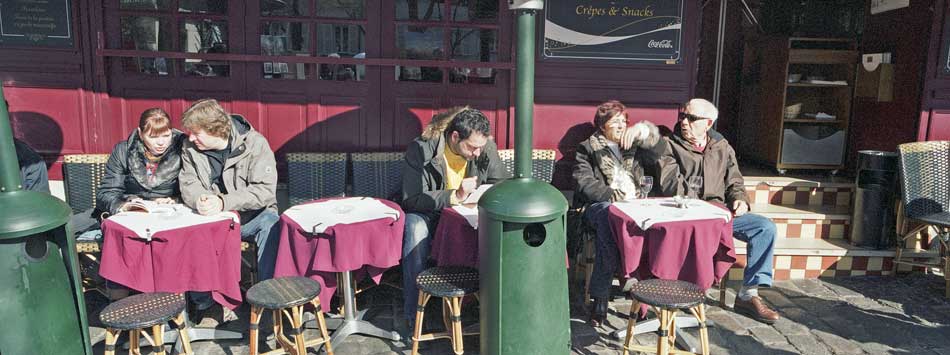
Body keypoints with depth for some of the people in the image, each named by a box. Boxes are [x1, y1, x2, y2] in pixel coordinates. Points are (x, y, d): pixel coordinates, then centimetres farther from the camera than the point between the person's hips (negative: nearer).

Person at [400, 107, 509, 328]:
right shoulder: (421, 149, -21)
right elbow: (412, 199, -24)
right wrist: (455, 196, -34)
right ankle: (412, 314, -24)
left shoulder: (486, 147, -9)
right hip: (426, 212, -3)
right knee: (416, 231, -36)